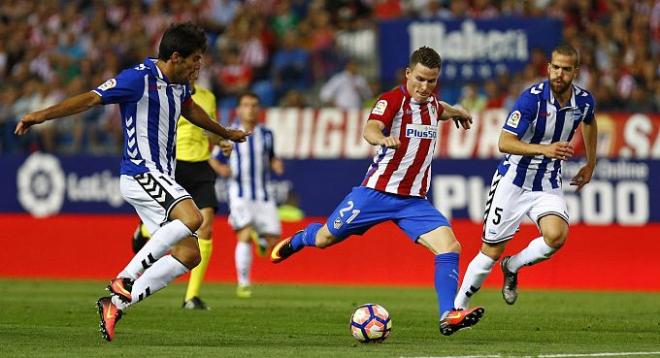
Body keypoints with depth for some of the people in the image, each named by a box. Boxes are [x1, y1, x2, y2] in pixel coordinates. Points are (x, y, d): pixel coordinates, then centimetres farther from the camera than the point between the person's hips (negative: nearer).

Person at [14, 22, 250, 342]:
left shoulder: (178, 84, 15)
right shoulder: (140, 78, -11)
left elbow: (190, 109, 38)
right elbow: (92, 98, -17)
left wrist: (226, 133, 54)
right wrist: (43, 115, -26)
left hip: (160, 179, 9)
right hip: (141, 173, -9)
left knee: (189, 254, 0)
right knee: (191, 218, -31)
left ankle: (116, 303, 0)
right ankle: (125, 280, -24)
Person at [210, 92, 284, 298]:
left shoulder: (266, 135, 7)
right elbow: (214, 159, 8)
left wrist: (276, 165, -2)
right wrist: (221, 168, -14)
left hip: (263, 194, 3)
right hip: (240, 193, -3)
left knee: (273, 241, -1)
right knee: (244, 235, -19)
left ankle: (260, 237, 38)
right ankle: (243, 284, -10)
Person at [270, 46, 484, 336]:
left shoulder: (431, 103, 7)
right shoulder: (392, 99, -14)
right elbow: (369, 129, -37)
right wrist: (381, 138, -55)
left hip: (414, 200, 4)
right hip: (377, 191, -4)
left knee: (449, 247, -18)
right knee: (324, 239, 11)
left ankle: (448, 316, -20)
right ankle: (297, 241, 47)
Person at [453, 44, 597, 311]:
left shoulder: (584, 101, -5)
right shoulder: (532, 98, -21)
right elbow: (504, 143, -25)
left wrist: (590, 165, 23)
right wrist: (544, 149, -38)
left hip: (548, 186, 3)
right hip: (513, 181, -3)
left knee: (556, 236, -25)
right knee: (491, 252, -1)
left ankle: (512, 267, 5)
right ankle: (457, 307, 20)